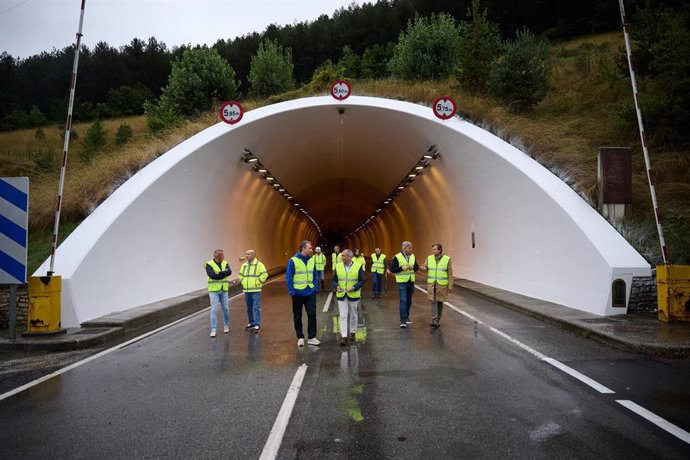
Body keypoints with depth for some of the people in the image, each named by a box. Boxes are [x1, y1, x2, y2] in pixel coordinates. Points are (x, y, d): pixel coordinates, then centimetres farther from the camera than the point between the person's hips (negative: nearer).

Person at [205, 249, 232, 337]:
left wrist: (220, 273, -24)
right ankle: (213, 330, 0)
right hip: (214, 290, -4)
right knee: (214, 310, -5)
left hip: (224, 290, 4)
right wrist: (224, 274, -13)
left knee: (225, 309, 11)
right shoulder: (209, 264, -8)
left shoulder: (225, 263, 5)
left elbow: (229, 272, -12)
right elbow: (212, 275, -23)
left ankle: (226, 326, 29)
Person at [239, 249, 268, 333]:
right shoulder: (244, 265, 12)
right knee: (249, 308, 14)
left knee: (256, 308, -8)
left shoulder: (259, 264, -8)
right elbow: (240, 275, 26)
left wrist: (257, 282, -13)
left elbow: (264, 274, -14)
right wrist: (242, 282, 12)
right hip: (246, 290, 6)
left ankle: (257, 325, -4)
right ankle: (251, 323, 26)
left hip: (256, 290, -6)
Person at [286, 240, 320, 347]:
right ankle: (300, 337, 20)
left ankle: (312, 337, 10)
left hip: (310, 292, 3)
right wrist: (291, 291, -12)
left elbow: (315, 275, 9)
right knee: (297, 316, 8)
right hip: (298, 293, -3)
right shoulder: (293, 261, -11)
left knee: (312, 314, 1)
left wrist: (316, 288, 1)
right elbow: (289, 277, -9)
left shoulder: (312, 260, 2)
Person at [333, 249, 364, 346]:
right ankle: (343, 336, -3)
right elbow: (334, 280, 7)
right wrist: (337, 286, -14)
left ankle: (353, 333, 29)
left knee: (353, 315, 13)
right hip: (341, 295, 1)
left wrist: (354, 288, -21)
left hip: (353, 295, -1)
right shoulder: (338, 266, 2)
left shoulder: (358, 266, -6)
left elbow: (361, 281, -5)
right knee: (343, 315, -4)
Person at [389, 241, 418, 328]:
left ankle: (406, 316, 29)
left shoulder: (412, 256, 6)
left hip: (411, 282, 6)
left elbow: (417, 267, 13)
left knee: (409, 301, 14)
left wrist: (413, 267, -9)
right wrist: (402, 268, -22)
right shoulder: (397, 257, -11)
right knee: (403, 300, -9)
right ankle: (403, 320, -7)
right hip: (402, 282, -6)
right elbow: (392, 269, -11)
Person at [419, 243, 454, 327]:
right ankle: (434, 321, -8)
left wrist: (450, 286, -6)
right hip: (431, 284, 2)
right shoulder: (429, 258, 4)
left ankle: (438, 320, 20)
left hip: (442, 285, -1)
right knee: (433, 302, -6)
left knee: (440, 302, 8)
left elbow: (450, 274, -4)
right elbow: (425, 268, 4)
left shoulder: (447, 259, -5)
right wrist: (422, 268, -21)